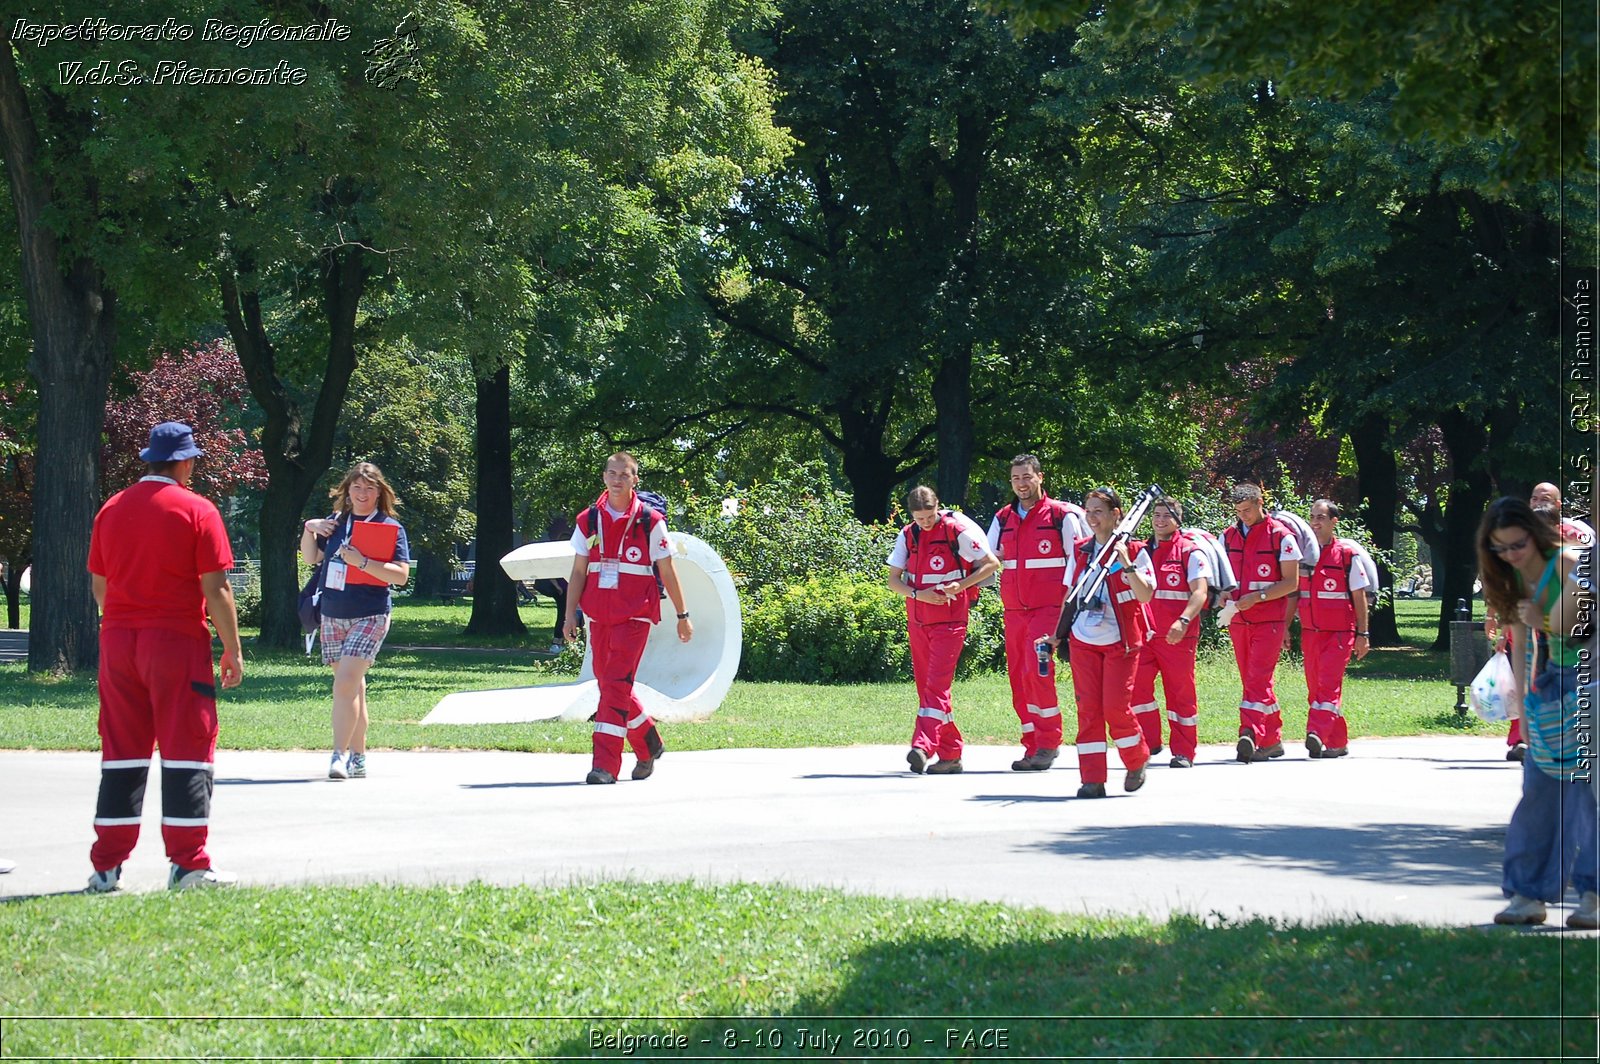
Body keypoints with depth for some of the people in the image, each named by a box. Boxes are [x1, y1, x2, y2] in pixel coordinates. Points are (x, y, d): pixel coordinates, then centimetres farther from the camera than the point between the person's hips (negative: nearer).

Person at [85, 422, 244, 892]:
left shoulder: (112, 509, 9)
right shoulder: (197, 511, -6)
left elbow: (99, 586, 14)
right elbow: (216, 589, -9)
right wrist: (233, 650, -3)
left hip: (117, 641, 5)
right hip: (177, 641, -5)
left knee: (122, 752, 9)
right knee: (186, 748, -1)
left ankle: (106, 866, 9)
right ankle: (188, 864, -5)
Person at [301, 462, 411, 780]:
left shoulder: (391, 528, -3)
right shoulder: (336, 523, 10)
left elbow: (401, 574, -12)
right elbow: (311, 558, 19)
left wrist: (362, 563, -20)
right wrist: (308, 529, 1)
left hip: (370, 617, -5)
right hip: (333, 616, 5)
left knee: (345, 683, -18)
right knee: (353, 687, 10)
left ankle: (340, 755, -18)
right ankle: (358, 757, 16)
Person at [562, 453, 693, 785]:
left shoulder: (650, 522, -2)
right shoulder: (589, 521, 8)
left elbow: (667, 572, 4)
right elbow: (579, 572, 11)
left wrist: (682, 615, 8)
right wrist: (570, 616, 6)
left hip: (635, 616, -5)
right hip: (599, 616, 5)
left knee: (616, 685, -13)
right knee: (609, 685, 11)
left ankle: (605, 765, -15)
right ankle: (649, 745, 32)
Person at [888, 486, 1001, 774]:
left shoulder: (959, 529, -7)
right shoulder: (908, 535, 9)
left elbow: (991, 564, -5)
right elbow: (893, 580, 9)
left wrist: (959, 586, -16)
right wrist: (918, 594, -10)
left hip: (949, 620, -6)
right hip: (917, 620, 6)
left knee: (937, 685, -15)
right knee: (925, 685, 7)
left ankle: (923, 746, -27)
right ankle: (950, 755, 13)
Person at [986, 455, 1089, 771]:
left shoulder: (1062, 515, -1)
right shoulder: (1003, 519, 14)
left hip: (1048, 606, -6)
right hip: (1014, 610, 6)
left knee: (1036, 669, -19)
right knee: (1018, 675, 4)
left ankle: (1049, 742, -9)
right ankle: (1033, 748, 11)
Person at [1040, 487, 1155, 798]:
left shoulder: (1134, 552, -4)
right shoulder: (1079, 552, 8)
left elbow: (1145, 595, -15)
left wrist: (1126, 563, -25)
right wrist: (1058, 634, 15)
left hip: (1121, 642, -4)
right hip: (1083, 641, 4)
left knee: (1116, 707, -9)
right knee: (1088, 708, -2)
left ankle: (1136, 762, 16)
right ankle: (1092, 779, 0)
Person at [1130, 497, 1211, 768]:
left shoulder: (1191, 552, 0)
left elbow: (1200, 592, -12)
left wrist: (1183, 621, -28)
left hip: (1178, 636, -4)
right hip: (1144, 633, 4)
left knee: (1180, 692, 1)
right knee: (1135, 685, -9)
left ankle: (1184, 752, 9)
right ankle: (1149, 742, 5)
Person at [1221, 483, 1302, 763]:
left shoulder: (1281, 536, -6)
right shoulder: (1228, 536, 11)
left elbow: (1291, 582, -7)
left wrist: (1257, 597, -18)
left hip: (1269, 621, -6)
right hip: (1238, 621, 6)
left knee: (1257, 679, -15)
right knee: (1253, 681, 8)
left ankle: (1250, 735, -24)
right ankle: (1272, 740, 16)